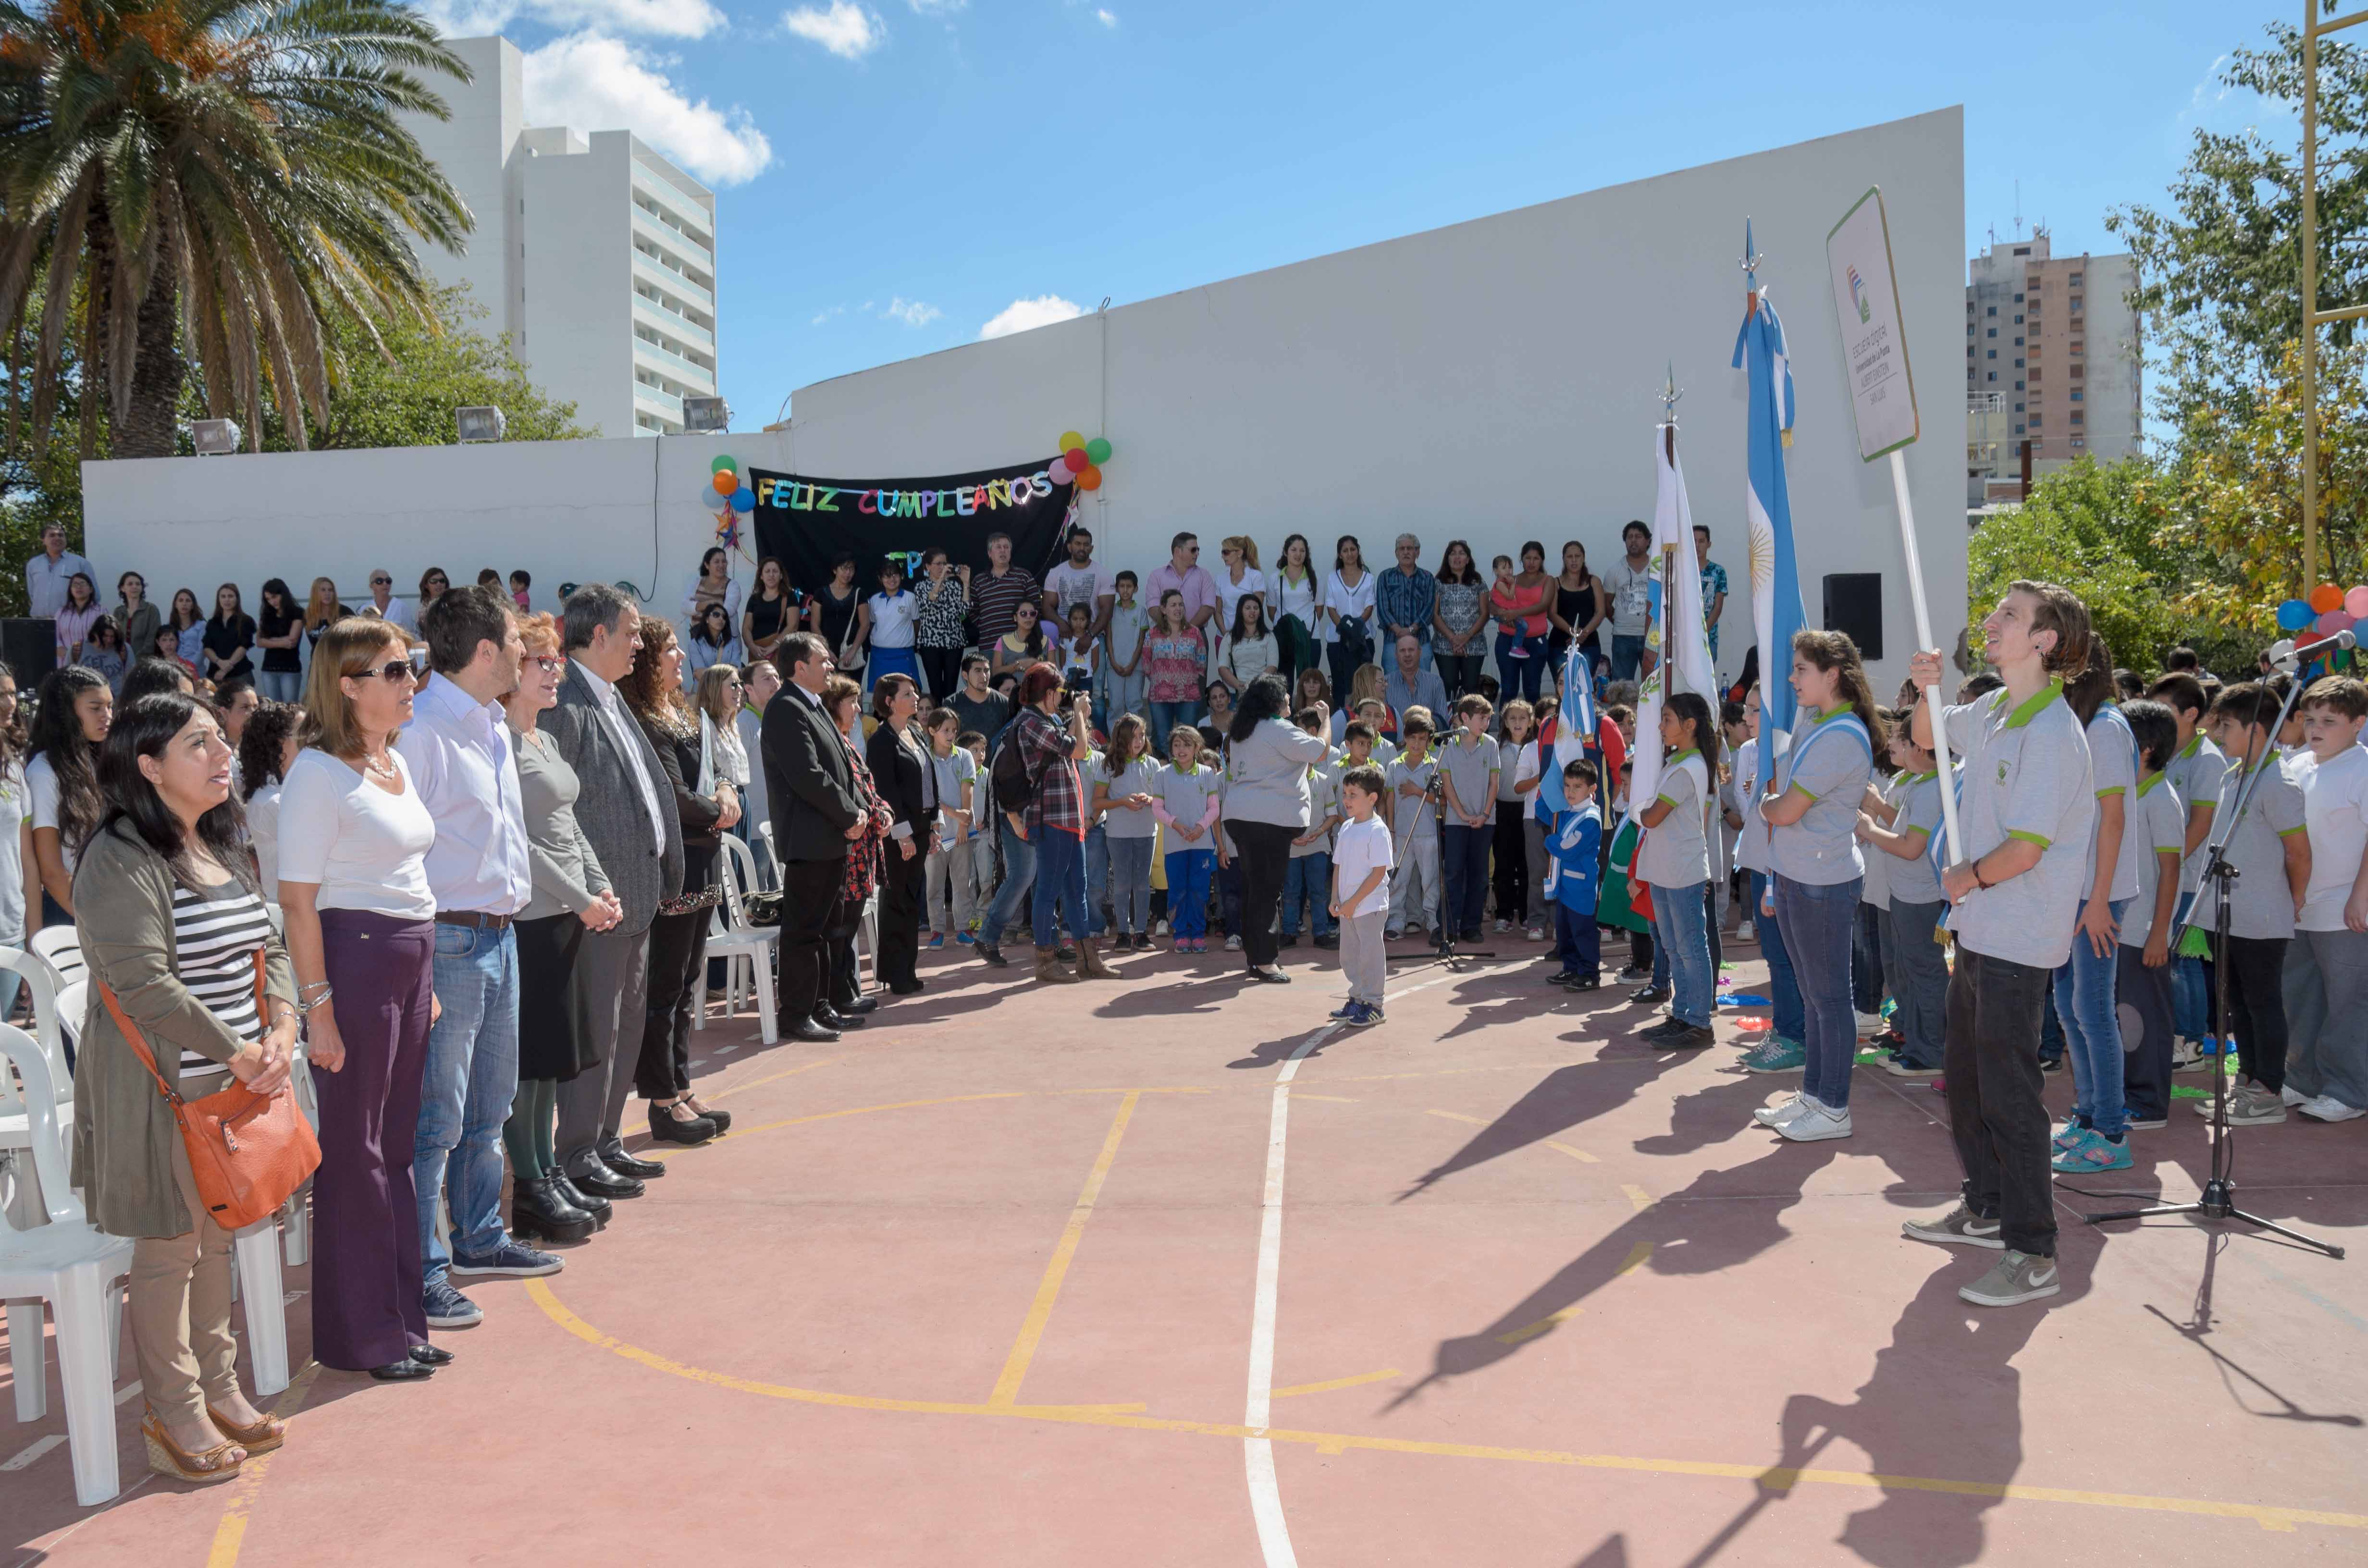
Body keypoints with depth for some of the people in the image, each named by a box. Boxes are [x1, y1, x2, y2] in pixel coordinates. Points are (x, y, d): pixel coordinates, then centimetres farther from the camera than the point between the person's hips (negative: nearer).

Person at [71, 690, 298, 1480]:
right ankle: (175, 1415, 17)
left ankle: (218, 1386, 30)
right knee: (169, 1248, 3)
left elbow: (268, 950, 12)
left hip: (238, 1085, 8)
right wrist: (235, 1054, -18)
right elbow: (144, 984, -22)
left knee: (218, 1238, 16)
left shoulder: (221, 848, 12)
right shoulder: (122, 859, -15)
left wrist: (281, 1030, -5)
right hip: (164, 1089, -8)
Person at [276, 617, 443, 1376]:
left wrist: (427, 980, 17)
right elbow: (299, 899, -14)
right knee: (355, 1149, 2)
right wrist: (318, 1007, -17)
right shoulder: (318, 773, -11)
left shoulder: (396, 764, 13)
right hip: (356, 957, -8)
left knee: (398, 1144, 14)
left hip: (413, 959, 8)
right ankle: (359, 1334, 15)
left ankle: (402, 1318, 24)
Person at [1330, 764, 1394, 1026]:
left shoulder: (1377, 831, -14)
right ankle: (1357, 999, 28)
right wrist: (1336, 899, 3)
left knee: (1370, 955, 0)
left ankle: (1373, 1004, 10)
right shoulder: (1346, 828, 9)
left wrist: (1353, 902, -18)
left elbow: (1379, 873, -18)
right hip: (1347, 907, 8)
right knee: (1349, 955, 14)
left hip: (1370, 906, -8)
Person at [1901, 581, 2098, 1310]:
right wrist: (1926, 690, 8)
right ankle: (1986, 1209, 35)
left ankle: (2032, 1254, 5)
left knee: (2009, 1090, -4)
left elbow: (2025, 848, -24)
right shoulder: (1991, 711, 7)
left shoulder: (2053, 735, -20)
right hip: (1978, 931, 10)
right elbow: (1928, 738, 28)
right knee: (1966, 1078, 19)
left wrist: (1967, 877, -5)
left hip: (2018, 942, -9)